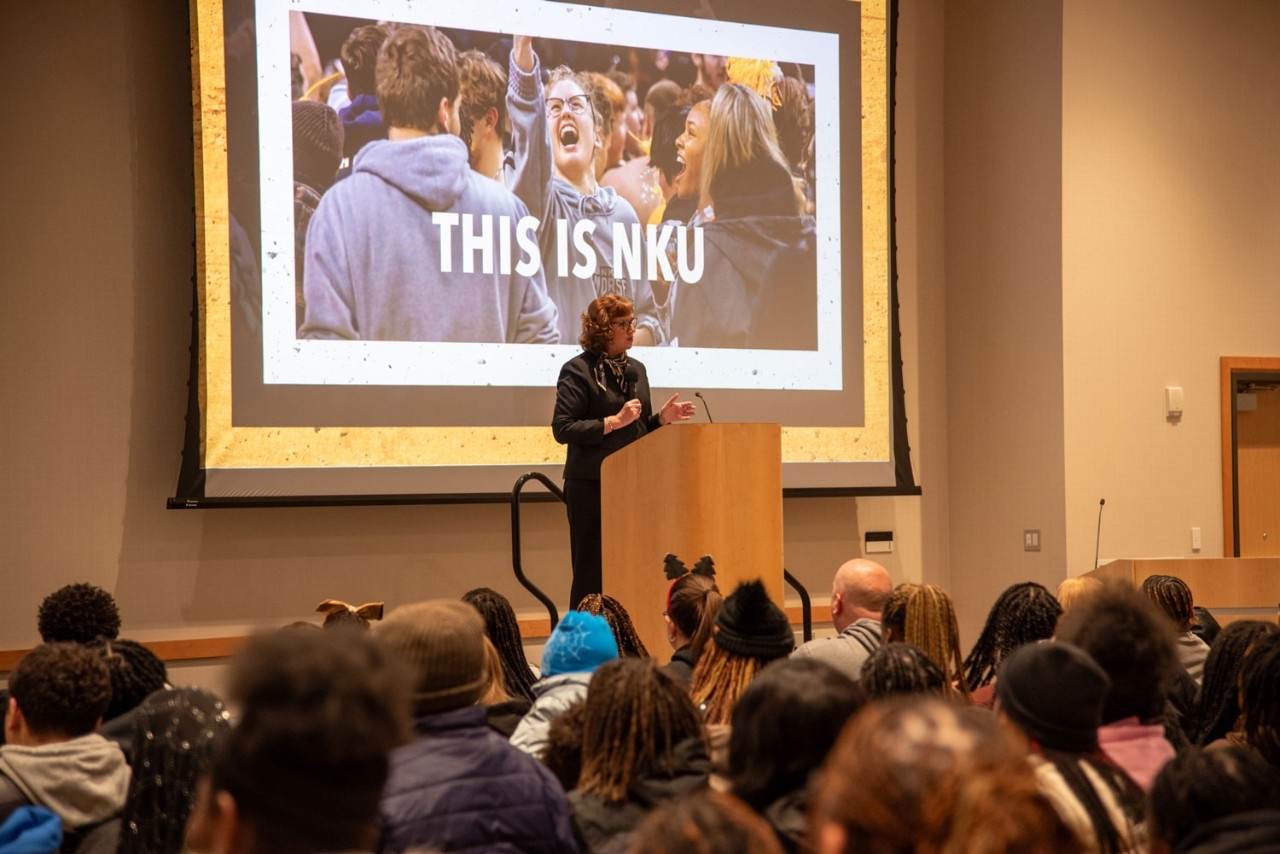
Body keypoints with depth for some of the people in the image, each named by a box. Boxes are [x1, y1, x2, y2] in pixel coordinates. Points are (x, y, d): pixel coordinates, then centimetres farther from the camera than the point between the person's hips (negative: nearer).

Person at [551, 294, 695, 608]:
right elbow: (562, 429, -14)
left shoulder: (636, 370, 14)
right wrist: (615, 421, -18)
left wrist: (662, 418, 1)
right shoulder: (578, 370, -7)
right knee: (592, 573, -1)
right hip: (591, 485, -6)